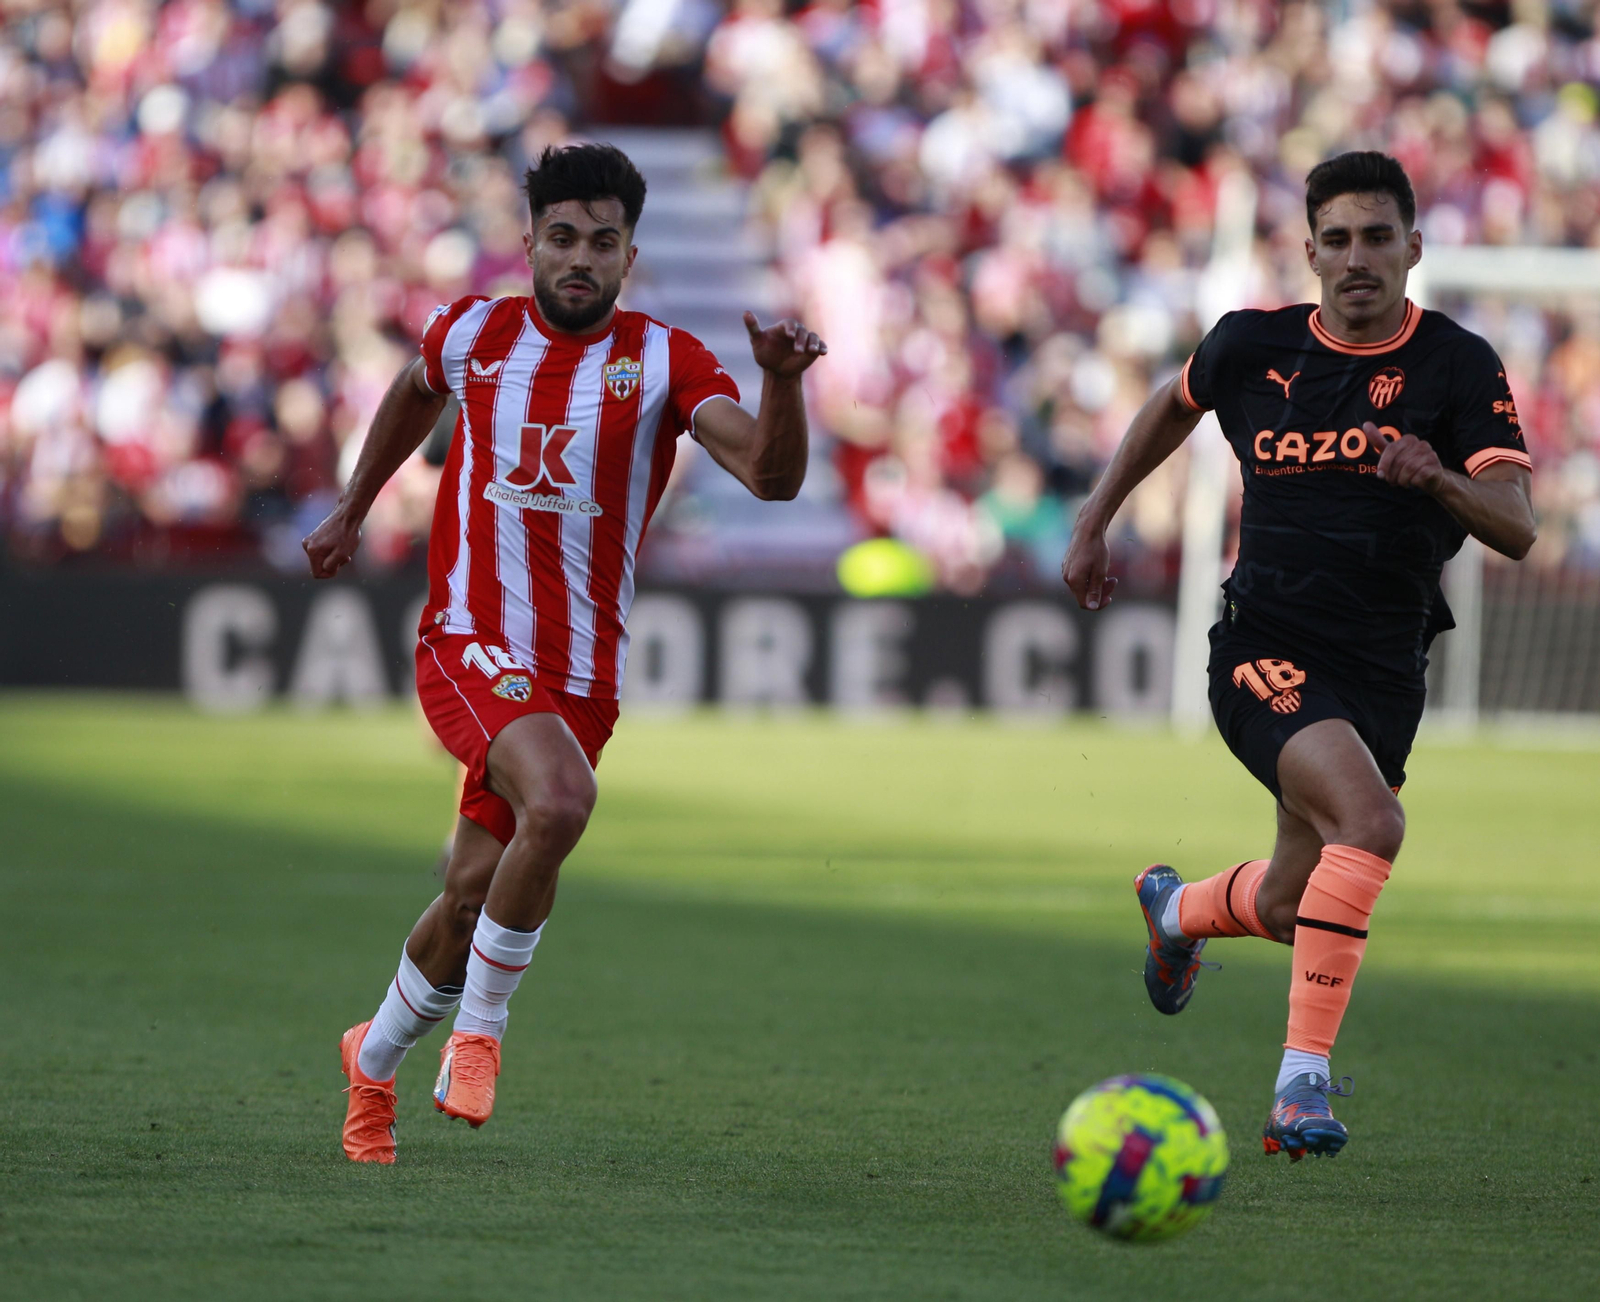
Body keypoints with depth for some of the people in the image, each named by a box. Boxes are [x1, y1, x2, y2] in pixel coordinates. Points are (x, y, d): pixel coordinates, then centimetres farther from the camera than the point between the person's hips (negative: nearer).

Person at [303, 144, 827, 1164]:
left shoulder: (665, 361, -3)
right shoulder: (472, 334, 3)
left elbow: (772, 475, -17)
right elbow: (416, 391, 28)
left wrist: (783, 381, -35)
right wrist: (352, 512, 34)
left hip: (581, 676, 2)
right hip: (469, 645, -2)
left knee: (476, 894, 3)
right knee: (559, 801, -30)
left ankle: (375, 1061, 31)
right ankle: (480, 1026, -11)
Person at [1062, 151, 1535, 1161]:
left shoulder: (1461, 366, -5)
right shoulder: (1253, 347, -1)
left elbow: (1517, 528, -15)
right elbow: (1173, 407, 23)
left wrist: (1441, 480, -34)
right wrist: (1094, 524, 24)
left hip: (1384, 673, 2)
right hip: (1266, 651, -2)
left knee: (1291, 912, 11)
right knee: (1371, 822, -29)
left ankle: (1178, 908, 48)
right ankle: (1304, 1080, -24)